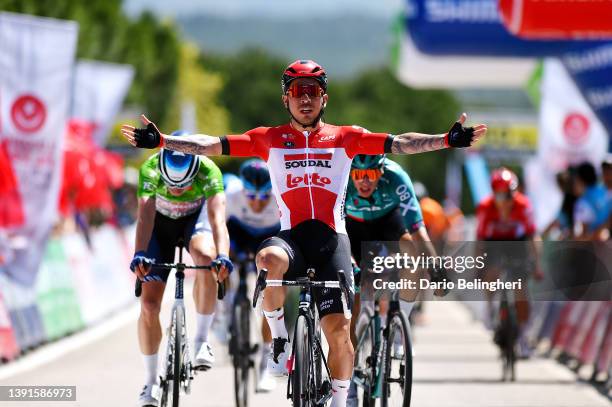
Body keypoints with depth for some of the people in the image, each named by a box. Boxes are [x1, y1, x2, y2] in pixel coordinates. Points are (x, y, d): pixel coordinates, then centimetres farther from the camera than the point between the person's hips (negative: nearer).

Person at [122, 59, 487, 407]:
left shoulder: (346, 138, 10)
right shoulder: (269, 139, 11)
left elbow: (399, 144, 1)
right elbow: (211, 145, 5)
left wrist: (448, 140, -12)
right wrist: (162, 141, -7)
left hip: (332, 239, 0)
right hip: (291, 237, 0)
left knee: (339, 328, -11)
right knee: (270, 259, -37)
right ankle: (281, 337, -14)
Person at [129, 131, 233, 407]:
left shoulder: (208, 171, -34)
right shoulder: (150, 169, -33)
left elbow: (217, 217, -44)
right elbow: (145, 215, -41)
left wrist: (222, 255, -61)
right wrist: (140, 254, -58)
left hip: (196, 218, -1)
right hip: (161, 222, 1)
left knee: (205, 256, -37)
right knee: (149, 304, -9)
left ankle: (201, 341, -21)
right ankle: (150, 382, 7)